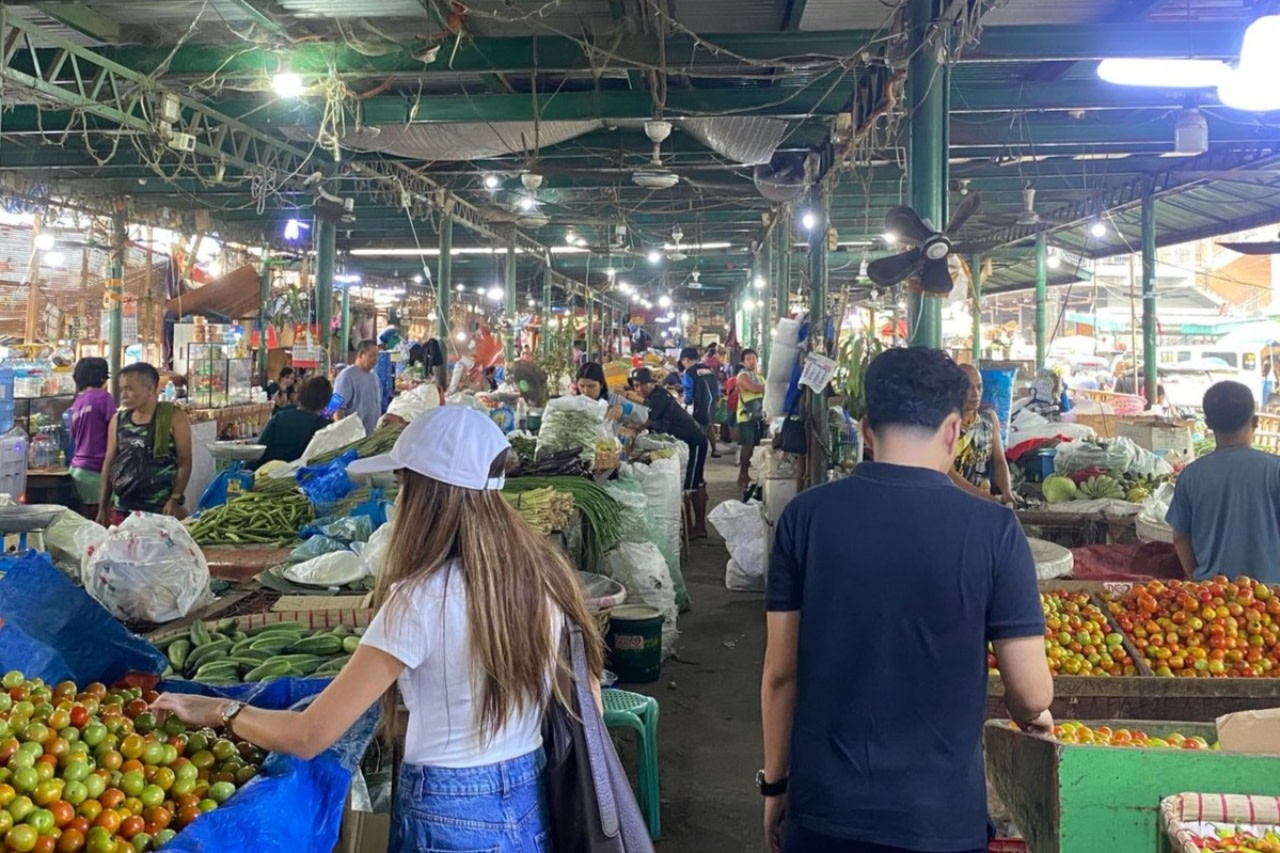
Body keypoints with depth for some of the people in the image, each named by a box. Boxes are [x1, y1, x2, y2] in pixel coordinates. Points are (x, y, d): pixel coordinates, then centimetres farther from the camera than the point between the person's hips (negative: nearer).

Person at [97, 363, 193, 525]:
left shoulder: (173, 417, -4)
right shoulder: (119, 420, 11)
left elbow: (184, 461, -6)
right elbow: (109, 463, 14)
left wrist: (176, 500, -15)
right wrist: (102, 506, 11)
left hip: (160, 510, -5)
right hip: (121, 510, 5)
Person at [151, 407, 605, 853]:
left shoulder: (422, 599, -22)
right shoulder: (544, 570, -6)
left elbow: (308, 736, -20)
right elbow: (587, 709, 2)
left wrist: (220, 711, -3)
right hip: (535, 802, 5)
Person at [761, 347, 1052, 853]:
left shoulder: (805, 516, -7)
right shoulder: (993, 530, -12)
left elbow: (780, 672, -2)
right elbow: (1031, 694, -8)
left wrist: (775, 782, 10)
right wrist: (1032, 718, 15)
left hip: (824, 807, 1)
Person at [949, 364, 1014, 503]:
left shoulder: (989, 417, 4)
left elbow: (999, 461, 3)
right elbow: (948, 474, -17)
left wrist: (1007, 492, -15)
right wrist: (985, 497, -25)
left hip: (983, 501, 4)